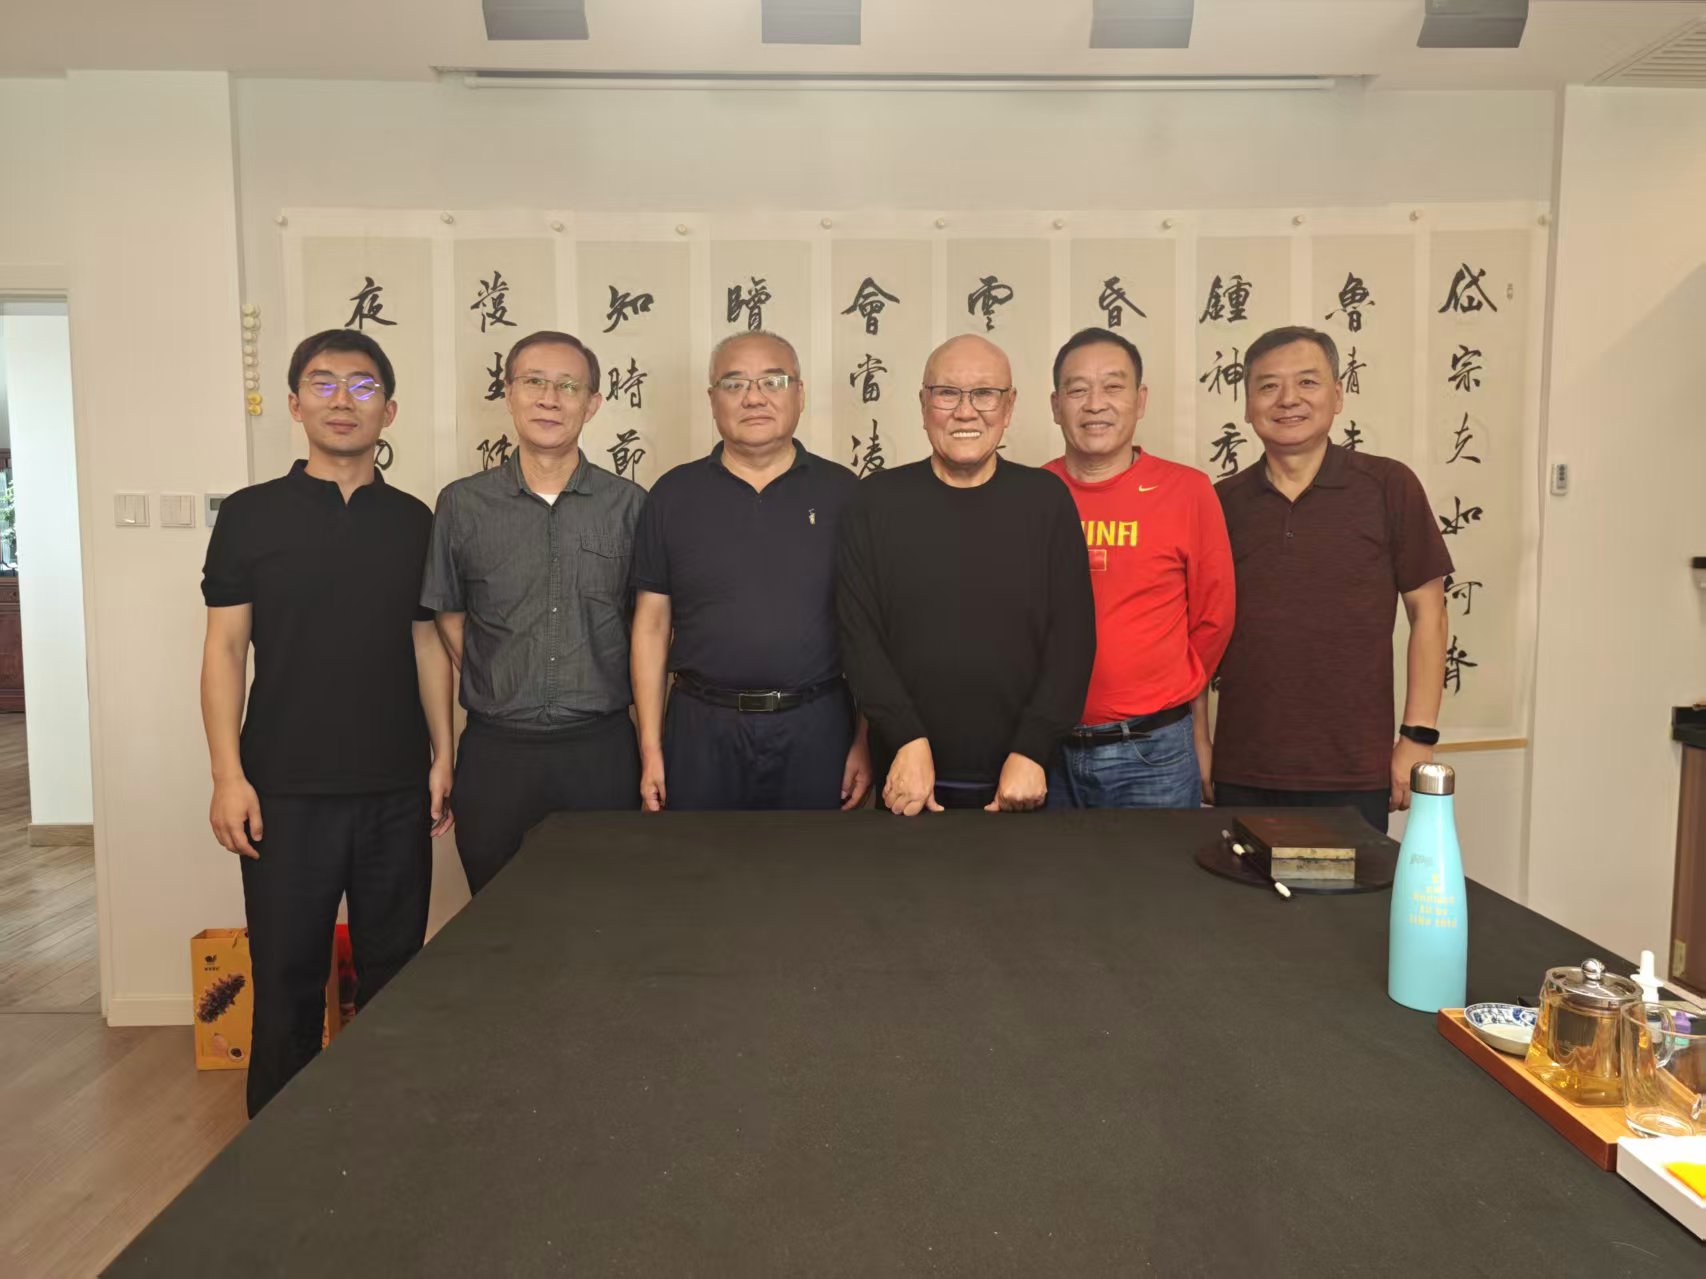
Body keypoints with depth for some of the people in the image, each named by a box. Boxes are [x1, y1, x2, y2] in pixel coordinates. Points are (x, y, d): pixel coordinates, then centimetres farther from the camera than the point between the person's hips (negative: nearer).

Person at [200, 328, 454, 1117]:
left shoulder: (413, 521, 7)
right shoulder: (252, 514, 1)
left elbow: (428, 644, 10)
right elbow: (225, 646, 0)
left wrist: (443, 757, 5)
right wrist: (228, 774, -7)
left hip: (398, 790, 2)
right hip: (286, 791, -2)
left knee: (395, 972, 11)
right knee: (287, 974, 6)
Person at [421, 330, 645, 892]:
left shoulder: (629, 504, 1)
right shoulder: (462, 504, 2)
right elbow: (448, 620, 9)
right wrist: (506, 694, 4)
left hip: (600, 748, 0)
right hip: (496, 752, 1)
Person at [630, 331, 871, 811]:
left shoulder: (842, 493, 1)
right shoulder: (673, 496, 3)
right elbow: (651, 627, 4)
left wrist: (866, 740, -2)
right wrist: (650, 748, 0)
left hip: (816, 730, 0)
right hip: (702, 729, 1)